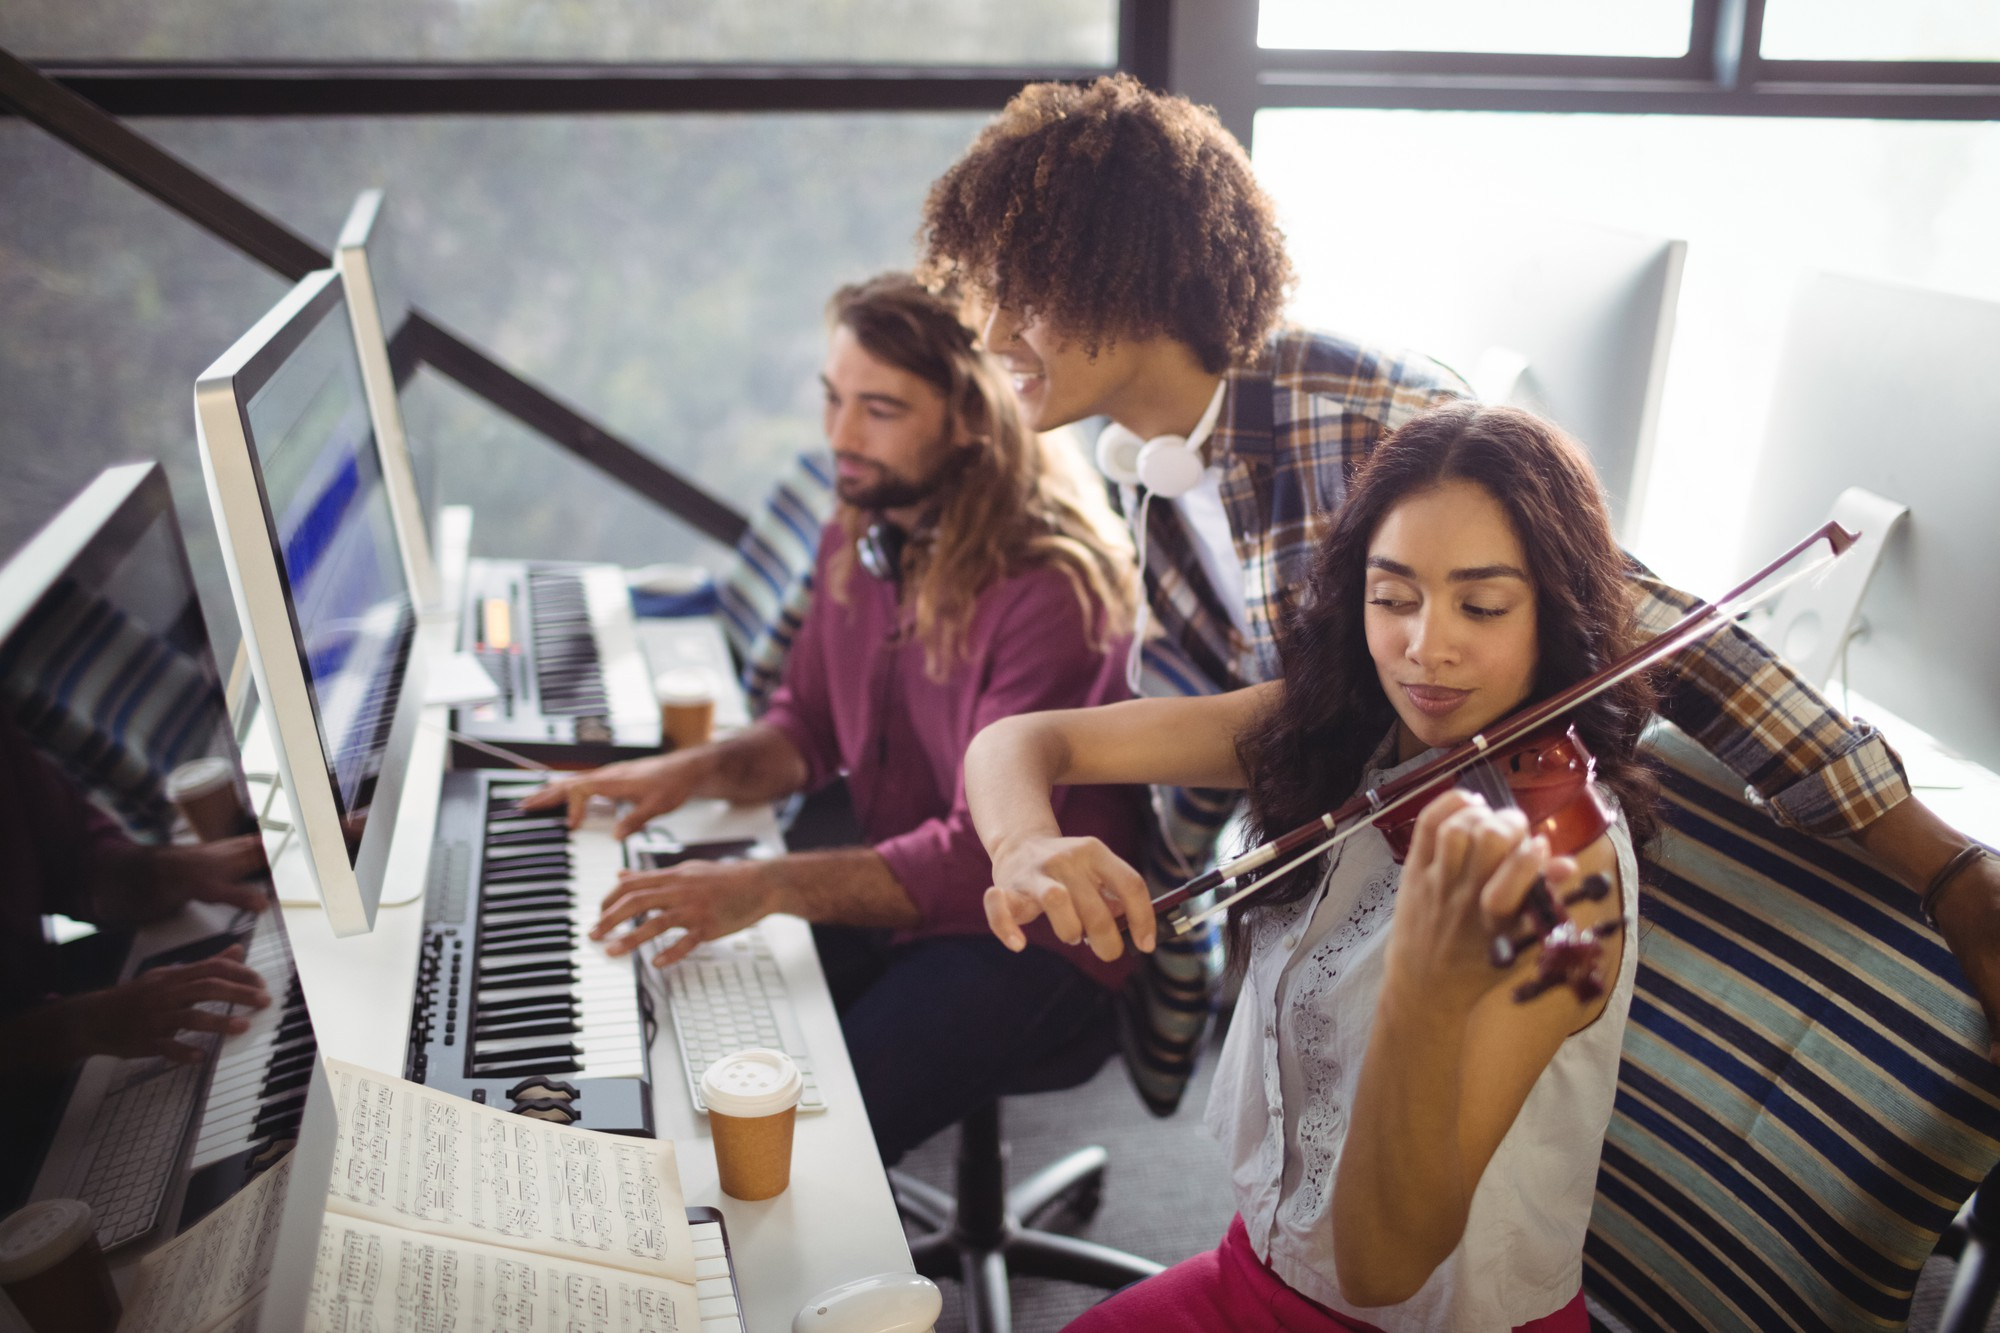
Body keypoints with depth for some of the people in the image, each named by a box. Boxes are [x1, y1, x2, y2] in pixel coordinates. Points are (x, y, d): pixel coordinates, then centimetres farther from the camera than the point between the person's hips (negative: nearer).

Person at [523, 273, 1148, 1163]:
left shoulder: (1051, 587, -23)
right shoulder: (860, 534, 3)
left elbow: (993, 854, -27)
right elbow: (807, 726, 15)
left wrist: (767, 885, -34)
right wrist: (697, 770, -6)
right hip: (890, 894, 7)